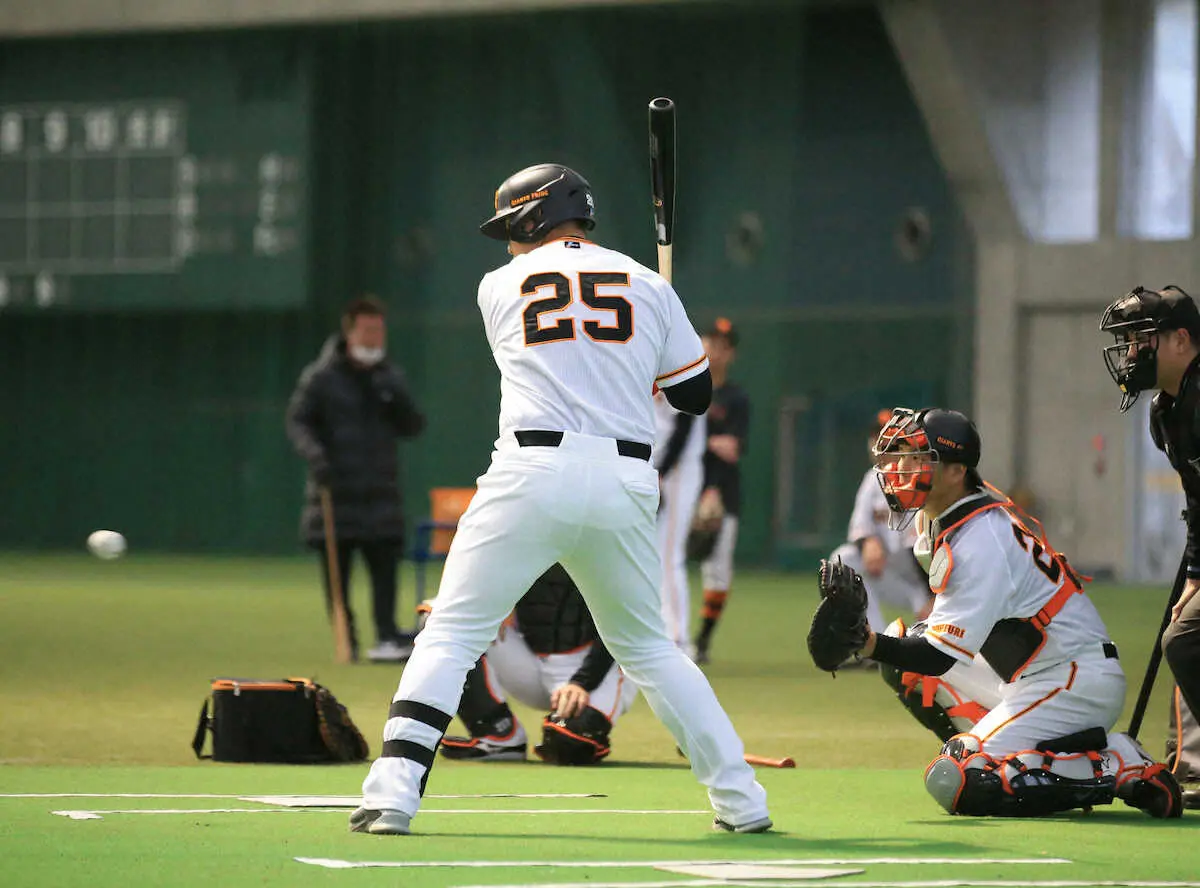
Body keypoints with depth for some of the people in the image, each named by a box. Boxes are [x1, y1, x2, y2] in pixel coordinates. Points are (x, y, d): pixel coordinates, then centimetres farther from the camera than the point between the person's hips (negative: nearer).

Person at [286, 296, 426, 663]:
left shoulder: (391, 377, 14)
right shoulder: (321, 377, 0)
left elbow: (413, 427, 13)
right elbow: (297, 421, -5)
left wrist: (396, 401, -7)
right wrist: (314, 454, -23)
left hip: (381, 491, 3)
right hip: (336, 491, -3)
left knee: (385, 565, -9)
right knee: (336, 574, 0)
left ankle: (387, 637, -13)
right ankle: (346, 642, 6)